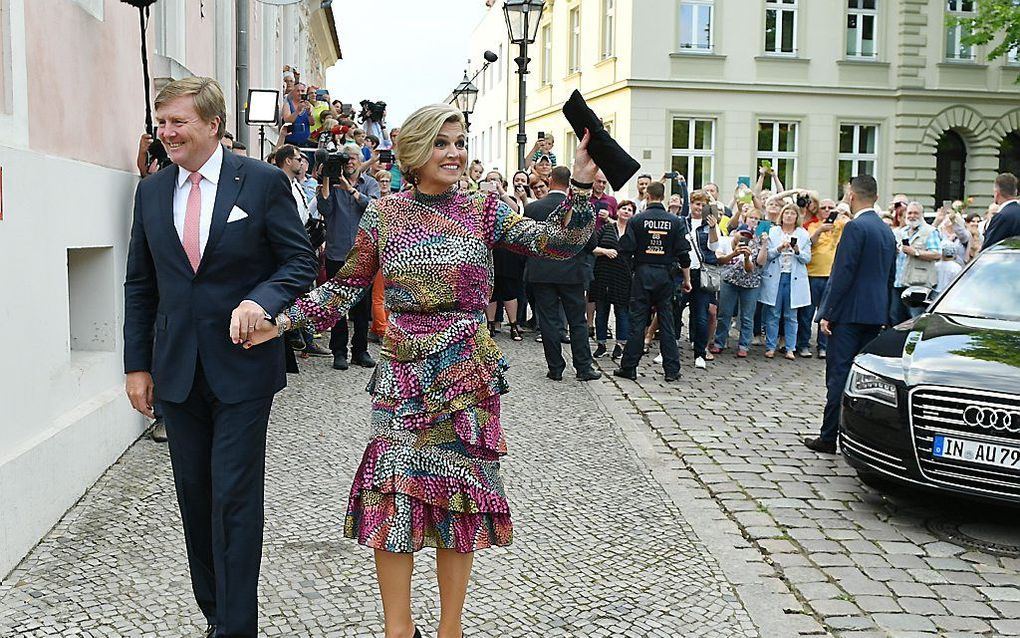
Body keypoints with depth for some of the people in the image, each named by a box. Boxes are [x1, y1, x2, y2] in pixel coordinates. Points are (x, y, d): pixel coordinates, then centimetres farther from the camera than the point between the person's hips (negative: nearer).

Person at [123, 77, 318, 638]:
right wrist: (137, 364, 8)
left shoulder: (263, 182, -5)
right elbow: (139, 285, 12)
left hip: (242, 365, -4)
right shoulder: (151, 191, 8)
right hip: (177, 370, 5)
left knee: (235, 497, -2)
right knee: (195, 495, 12)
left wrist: (261, 300, -21)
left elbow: (301, 262, -3)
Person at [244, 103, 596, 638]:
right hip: (403, 373, 0)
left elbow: (556, 242, -8)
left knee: (458, 492, 8)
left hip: (468, 374, 0)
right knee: (394, 492, 2)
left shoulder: (483, 210, 2)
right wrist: (286, 319, -3)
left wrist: (581, 185, -21)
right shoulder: (383, 214, 3)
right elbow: (348, 285, 7)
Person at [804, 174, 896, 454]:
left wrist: (828, 313, -14)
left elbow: (843, 273, -17)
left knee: (839, 373, -5)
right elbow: (890, 276, 18)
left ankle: (829, 436, -3)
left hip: (851, 313, -8)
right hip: (876, 314, 8)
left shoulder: (855, 227, -13)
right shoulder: (887, 231, 13)